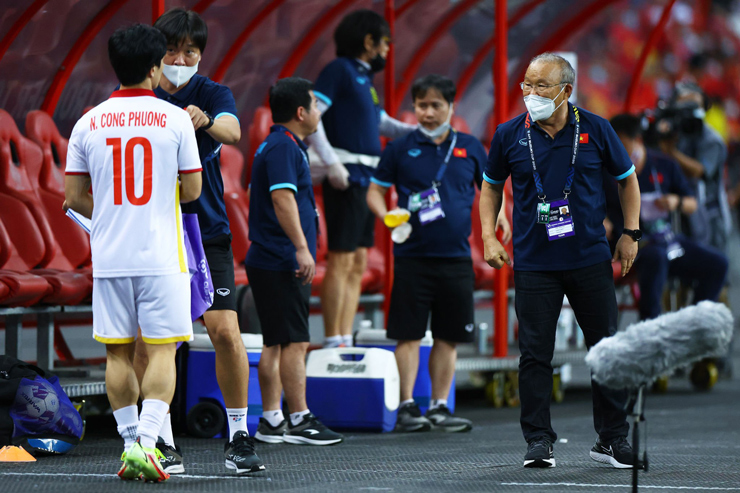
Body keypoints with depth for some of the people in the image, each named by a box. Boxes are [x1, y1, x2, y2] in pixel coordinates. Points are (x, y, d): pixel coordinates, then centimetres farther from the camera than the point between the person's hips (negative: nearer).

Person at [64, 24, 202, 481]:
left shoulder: (88, 123, 2)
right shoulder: (175, 119, -5)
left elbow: (74, 196, 6)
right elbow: (192, 190, -1)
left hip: (109, 256, 3)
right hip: (161, 255, -3)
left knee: (118, 353, 11)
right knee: (162, 351, -1)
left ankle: (130, 443, 13)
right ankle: (147, 441, -14)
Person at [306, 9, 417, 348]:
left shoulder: (363, 78, 20)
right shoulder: (339, 70, -6)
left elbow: (381, 122, 28)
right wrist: (332, 163, -22)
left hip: (365, 180, 10)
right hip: (345, 178, -10)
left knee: (357, 265, 8)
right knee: (341, 260, -11)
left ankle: (345, 342, 10)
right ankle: (332, 343, -11)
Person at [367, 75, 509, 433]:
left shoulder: (469, 149, 8)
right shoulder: (400, 149, 2)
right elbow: (375, 190, 8)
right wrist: (386, 215, -12)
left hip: (456, 257, 3)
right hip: (412, 256, -2)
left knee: (449, 337, 6)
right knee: (409, 335, -3)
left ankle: (439, 407, 14)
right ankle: (407, 407, 3)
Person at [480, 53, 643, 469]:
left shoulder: (595, 130, -1)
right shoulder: (509, 135, 0)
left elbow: (627, 178, 12)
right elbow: (492, 186, 15)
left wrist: (631, 233, 6)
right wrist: (489, 236, 4)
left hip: (591, 259, 0)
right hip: (533, 261, 0)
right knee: (536, 353, -2)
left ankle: (613, 439, 14)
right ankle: (539, 441, 6)